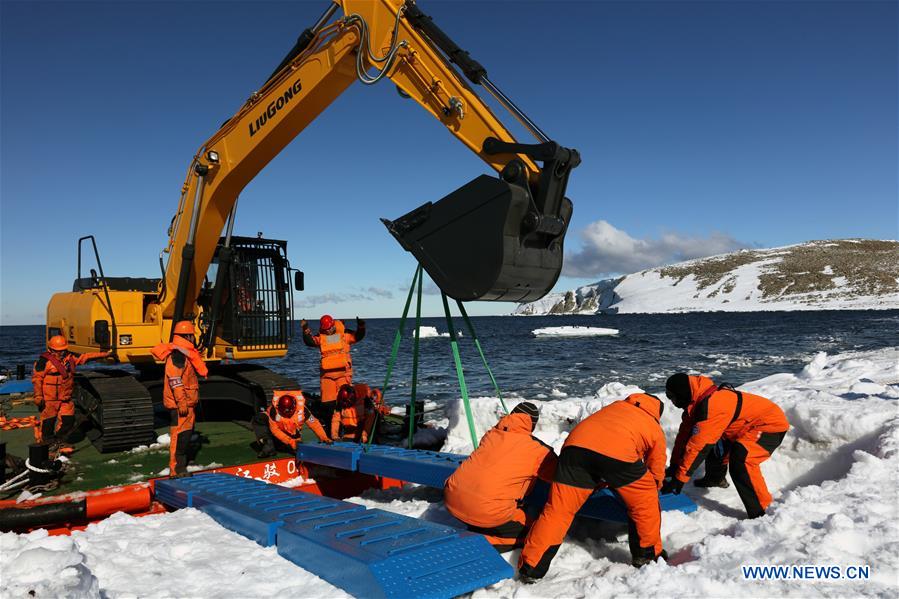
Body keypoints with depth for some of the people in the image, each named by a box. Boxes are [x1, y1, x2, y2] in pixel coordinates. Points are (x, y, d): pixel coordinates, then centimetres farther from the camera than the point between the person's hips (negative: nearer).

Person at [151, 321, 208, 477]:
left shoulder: (184, 352, 17)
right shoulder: (177, 354, -17)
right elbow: (175, 379, -25)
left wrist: (191, 400, 28)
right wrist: (181, 402, -26)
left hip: (187, 402, 11)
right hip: (180, 404, -11)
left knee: (186, 432, 18)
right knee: (180, 434, -9)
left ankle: (181, 464, 29)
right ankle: (176, 469, -6)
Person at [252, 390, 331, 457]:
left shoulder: (302, 410, -31)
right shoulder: (274, 410, -33)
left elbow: (315, 424, -22)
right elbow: (274, 429, -27)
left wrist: (323, 438, -31)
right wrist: (290, 441, -34)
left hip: (292, 434, 2)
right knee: (258, 419, -27)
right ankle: (268, 447, -24)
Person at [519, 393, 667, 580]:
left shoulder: (616, 405, 40)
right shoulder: (655, 429, 31)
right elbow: (656, 472, 39)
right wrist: (653, 489, 60)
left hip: (576, 444, 3)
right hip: (619, 453, -3)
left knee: (558, 509, 10)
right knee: (645, 503, 25)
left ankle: (531, 567, 12)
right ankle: (648, 554, 37)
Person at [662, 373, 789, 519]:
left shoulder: (710, 405, -32)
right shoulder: (698, 401, -2)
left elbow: (698, 446, -31)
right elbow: (685, 434, 5)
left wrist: (679, 479, -26)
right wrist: (674, 465, 5)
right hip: (753, 422, 10)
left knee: (740, 460, -30)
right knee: (715, 442, 21)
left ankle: (761, 513, -20)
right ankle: (715, 478, 44)